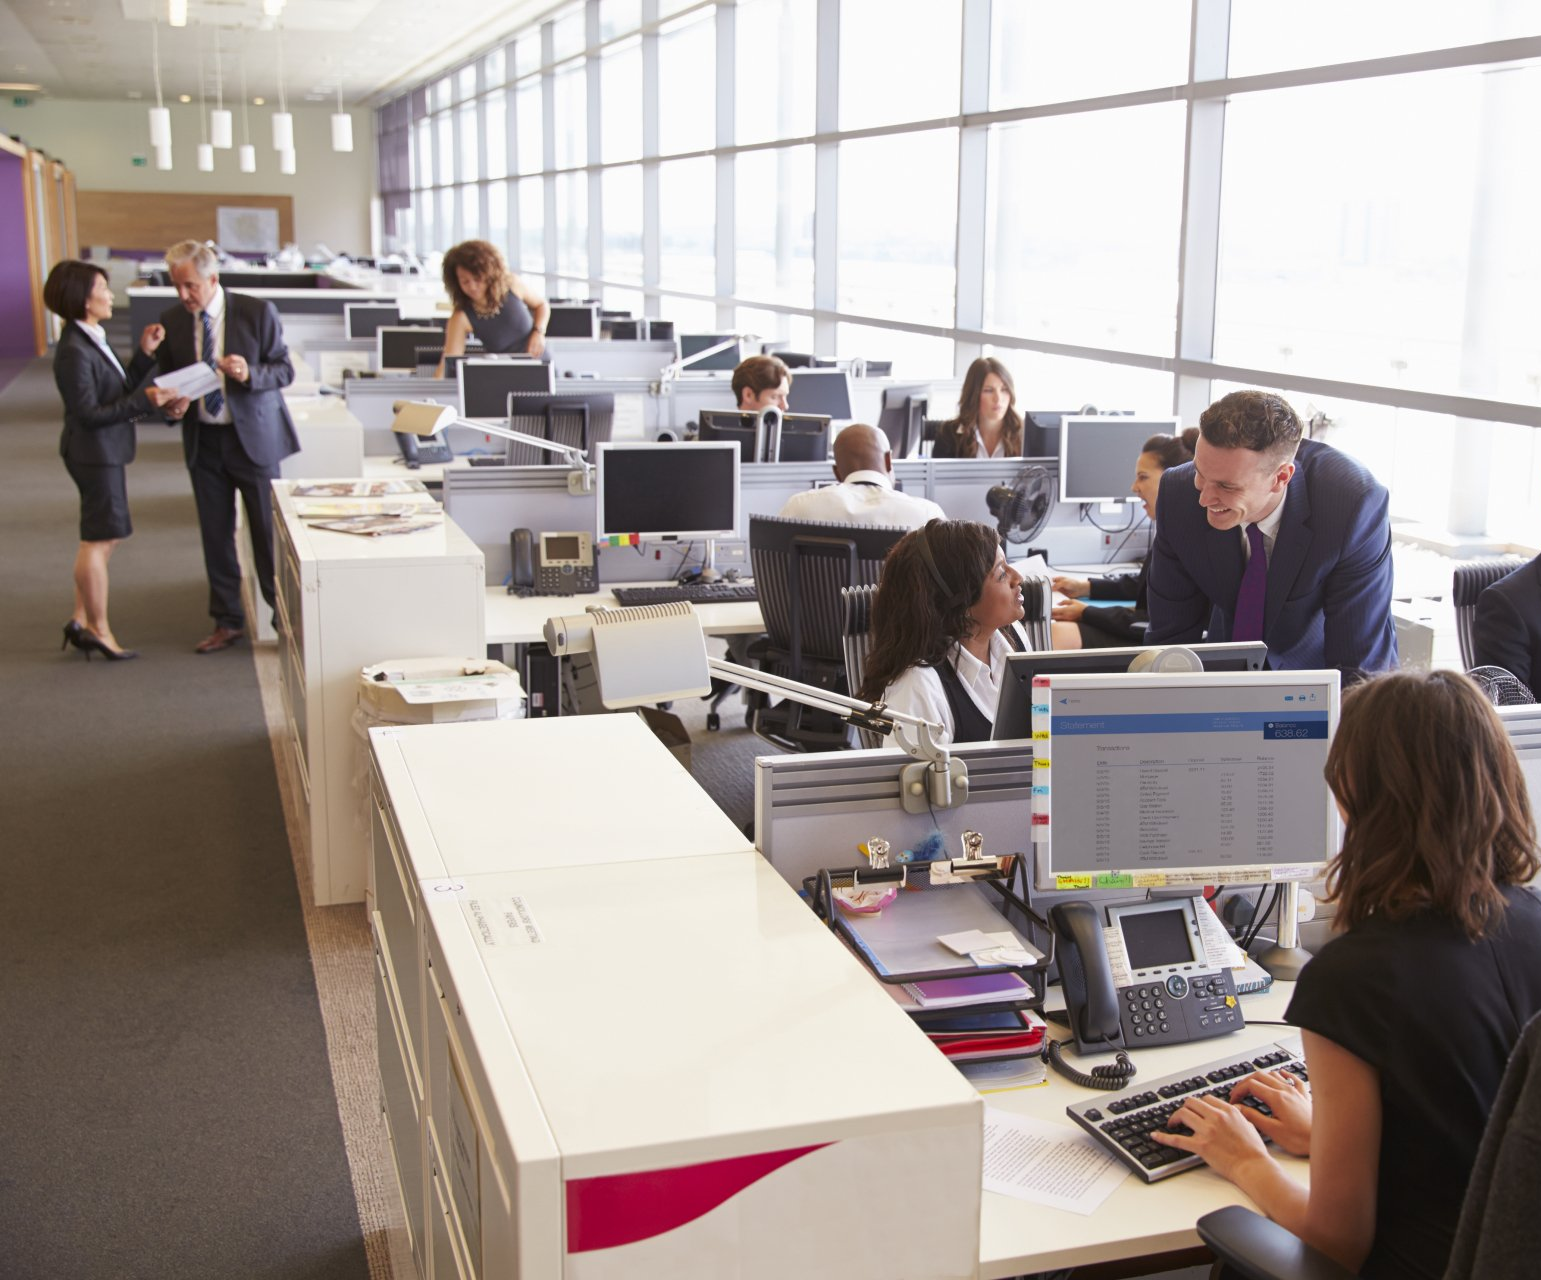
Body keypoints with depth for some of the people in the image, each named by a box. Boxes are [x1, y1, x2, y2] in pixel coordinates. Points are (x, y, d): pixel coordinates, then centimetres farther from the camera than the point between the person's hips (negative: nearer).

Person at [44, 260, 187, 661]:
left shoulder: (92, 340, 10)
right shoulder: (74, 352, -20)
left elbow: (121, 389, 12)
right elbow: (89, 414, -22)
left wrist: (145, 353, 3)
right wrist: (144, 401, -24)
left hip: (106, 450, 10)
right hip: (94, 452, -10)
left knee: (104, 537, 15)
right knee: (99, 540, -1)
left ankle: (81, 619, 23)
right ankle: (98, 629, 9)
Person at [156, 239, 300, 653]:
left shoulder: (257, 312, -9)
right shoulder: (172, 322, 2)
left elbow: (284, 370, -5)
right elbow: (167, 379, 11)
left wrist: (250, 374, -24)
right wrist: (172, 405, -11)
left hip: (252, 436, -4)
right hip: (202, 440, 4)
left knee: (268, 530, 2)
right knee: (215, 534, 10)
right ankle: (227, 621, 22)